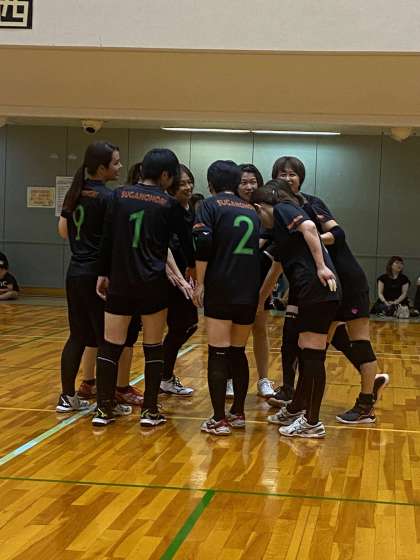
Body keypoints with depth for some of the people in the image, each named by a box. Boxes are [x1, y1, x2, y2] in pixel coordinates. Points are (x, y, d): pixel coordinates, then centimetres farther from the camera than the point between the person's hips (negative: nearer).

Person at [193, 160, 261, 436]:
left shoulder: (211, 205, 1)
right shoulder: (251, 210, 17)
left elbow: (203, 244, -12)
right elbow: (260, 247, 18)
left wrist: (200, 283, -6)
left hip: (220, 290, -5)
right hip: (249, 293, 5)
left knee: (218, 354, -3)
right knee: (238, 353, 15)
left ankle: (219, 420, -4)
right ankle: (238, 413, 20)